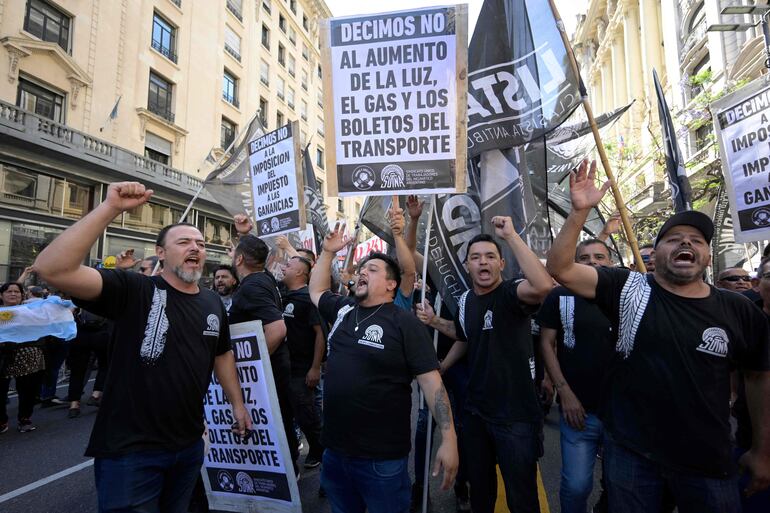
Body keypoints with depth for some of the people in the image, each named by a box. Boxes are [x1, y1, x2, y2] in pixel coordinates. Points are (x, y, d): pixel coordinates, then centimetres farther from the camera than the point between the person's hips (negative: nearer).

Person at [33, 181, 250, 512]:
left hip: (189, 445, 6)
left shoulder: (213, 304, 3)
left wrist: (238, 404, 18)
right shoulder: (133, 290, -14)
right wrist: (111, 208, -31)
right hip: (130, 450, -5)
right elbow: (51, 269, -28)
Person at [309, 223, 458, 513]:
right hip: (334, 448, 6)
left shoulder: (403, 322, -12)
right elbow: (316, 291, 23)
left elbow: (431, 380, -14)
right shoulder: (342, 310, 5)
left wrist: (449, 439, -19)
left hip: (382, 456, -5)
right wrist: (328, 252, 13)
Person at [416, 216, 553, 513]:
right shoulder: (465, 300, 3)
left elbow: (543, 286, -43)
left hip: (516, 414, -6)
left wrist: (510, 235, -37)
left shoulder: (510, 294, -19)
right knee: (479, 485, 25)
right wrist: (435, 322, 8)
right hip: (476, 410, 7)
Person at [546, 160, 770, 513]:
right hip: (630, 451, -1)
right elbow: (560, 269, -19)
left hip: (709, 462, 2)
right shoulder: (629, 289, -8)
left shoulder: (740, 311, -2)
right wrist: (580, 212, -30)